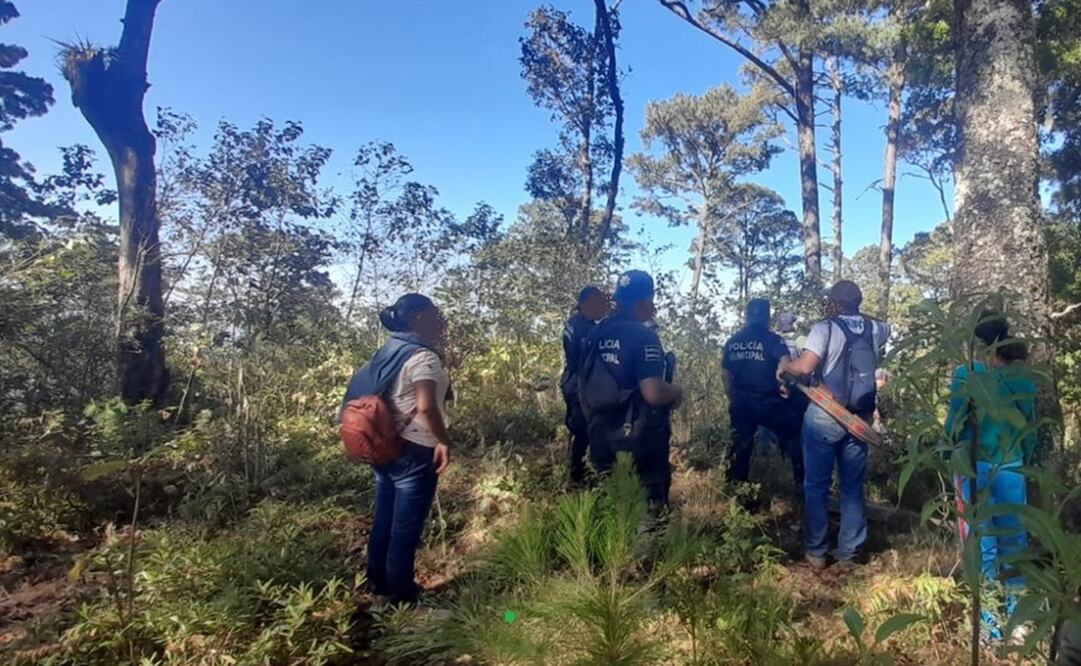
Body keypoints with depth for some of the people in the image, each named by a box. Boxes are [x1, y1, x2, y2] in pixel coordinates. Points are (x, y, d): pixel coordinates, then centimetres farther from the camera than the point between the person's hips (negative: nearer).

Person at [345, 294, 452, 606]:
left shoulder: (388, 351, 8)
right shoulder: (423, 357, -19)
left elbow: (362, 390, 15)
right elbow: (426, 407, -31)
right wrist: (444, 441, -20)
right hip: (414, 452, -9)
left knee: (384, 521, 20)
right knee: (406, 529, 5)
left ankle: (379, 585, 36)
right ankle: (401, 598, 19)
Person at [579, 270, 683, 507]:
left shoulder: (596, 333, 4)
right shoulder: (643, 335, -16)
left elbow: (586, 384, 12)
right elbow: (654, 393, -26)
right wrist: (677, 392, -6)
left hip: (599, 431, 7)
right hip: (635, 432, -7)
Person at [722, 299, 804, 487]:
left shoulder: (732, 342, 9)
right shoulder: (773, 339, -7)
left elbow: (725, 373, 14)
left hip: (741, 403, 5)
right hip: (768, 402, -5)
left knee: (740, 445, 13)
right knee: (793, 437, 11)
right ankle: (804, 482, 12)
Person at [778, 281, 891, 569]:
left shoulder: (825, 327, -10)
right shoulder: (875, 329, 7)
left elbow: (805, 367, -21)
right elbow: (887, 328, 33)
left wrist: (784, 365, -3)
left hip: (824, 417, -4)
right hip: (859, 419, 5)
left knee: (816, 486, 5)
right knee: (853, 487, 13)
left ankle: (815, 552, 10)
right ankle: (850, 551, 20)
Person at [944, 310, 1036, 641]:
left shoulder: (967, 374, -12)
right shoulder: (1023, 377, -1)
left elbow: (954, 423, -9)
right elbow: (1030, 426, 7)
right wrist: (1025, 460, 19)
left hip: (975, 465, -3)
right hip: (1012, 467, 3)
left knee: (982, 539, 3)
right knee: (1014, 537, 15)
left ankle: (988, 617, 10)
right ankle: (1018, 609, 25)